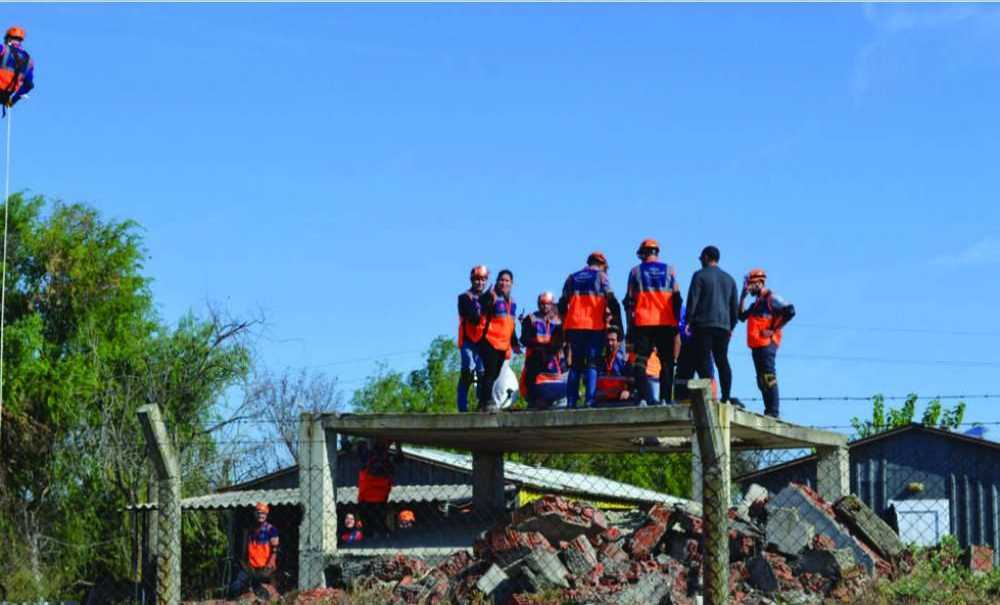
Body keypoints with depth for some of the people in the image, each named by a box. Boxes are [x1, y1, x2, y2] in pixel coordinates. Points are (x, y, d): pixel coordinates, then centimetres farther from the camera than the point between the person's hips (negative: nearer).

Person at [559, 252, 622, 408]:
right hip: (595, 326, -3)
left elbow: (562, 304, 13)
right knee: (592, 364, 0)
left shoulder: (572, 278, 16)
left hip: (574, 326, 3)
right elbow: (612, 302, -4)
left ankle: (571, 401, 3)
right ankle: (589, 400, -11)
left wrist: (565, 322, 20)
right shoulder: (601, 276, 5)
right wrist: (617, 324, 0)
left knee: (575, 364, 10)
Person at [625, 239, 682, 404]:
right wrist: (676, 322, 11)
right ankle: (667, 397, -1)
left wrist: (630, 324, 7)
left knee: (640, 361, 0)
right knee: (667, 361, 7)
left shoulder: (636, 271, 5)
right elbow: (676, 298, 6)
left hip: (643, 322, -1)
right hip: (666, 323, 1)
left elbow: (630, 300, 4)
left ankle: (647, 396, -14)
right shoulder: (669, 270, 7)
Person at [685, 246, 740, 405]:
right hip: (723, 326, 5)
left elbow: (692, 300, -6)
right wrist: (731, 326, 25)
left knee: (704, 361, -7)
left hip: (703, 325, -5)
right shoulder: (729, 279, 18)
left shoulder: (700, 275, 0)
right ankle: (726, 397, -1)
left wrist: (688, 321, -1)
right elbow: (735, 306, 20)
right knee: (722, 361, 6)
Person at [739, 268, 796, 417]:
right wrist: (742, 298, 15)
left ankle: (773, 411, -15)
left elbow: (790, 311, -16)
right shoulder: (756, 303, 22)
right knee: (761, 380, 9)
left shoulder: (771, 298, -5)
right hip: (757, 345, 10)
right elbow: (742, 317, 23)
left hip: (767, 344, -10)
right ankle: (768, 410, 12)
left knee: (768, 377, -13)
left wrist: (773, 330, -15)